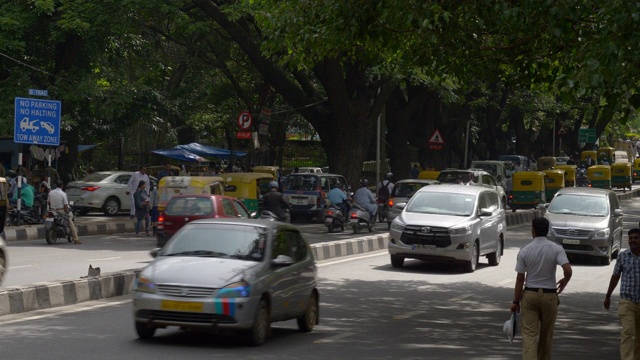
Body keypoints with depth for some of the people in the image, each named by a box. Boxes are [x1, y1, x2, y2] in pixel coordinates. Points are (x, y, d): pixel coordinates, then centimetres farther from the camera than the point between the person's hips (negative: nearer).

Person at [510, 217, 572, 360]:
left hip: (529, 295, -1)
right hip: (549, 295, 1)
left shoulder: (524, 251, -6)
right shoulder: (556, 249, -7)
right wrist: (564, 282, 3)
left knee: (529, 334, -3)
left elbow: (520, 278, -4)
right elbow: (568, 270, -19)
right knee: (546, 334, 15)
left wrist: (516, 301, 3)